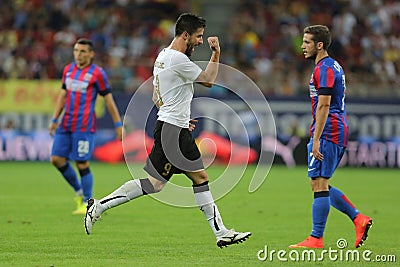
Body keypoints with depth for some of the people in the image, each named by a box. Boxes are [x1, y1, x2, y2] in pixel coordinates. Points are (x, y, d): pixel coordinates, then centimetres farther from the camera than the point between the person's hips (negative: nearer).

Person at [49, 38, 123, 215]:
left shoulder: (97, 73, -5)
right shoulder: (68, 70, 12)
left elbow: (108, 99, -2)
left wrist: (118, 124, -2)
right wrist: (54, 120, 17)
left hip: (84, 126, -7)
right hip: (66, 125, 7)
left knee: (82, 164, -8)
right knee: (56, 159, 2)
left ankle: (87, 203, 4)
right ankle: (79, 191, 21)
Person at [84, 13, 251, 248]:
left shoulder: (163, 56, 16)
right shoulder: (178, 59, -16)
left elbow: (156, 97, 23)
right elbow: (208, 80, -8)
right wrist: (216, 54, 0)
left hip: (178, 131, 11)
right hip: (172, 131, -11)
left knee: (201, 177, 8)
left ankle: (221, 232, 8)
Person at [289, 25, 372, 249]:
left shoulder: (324, 69, -13)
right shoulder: (335, 66, 19)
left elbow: (323, 106, -19)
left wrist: (316, 139, -21)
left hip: (328, 132, -10)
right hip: (340, 131, 10)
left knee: (319, 184, -9)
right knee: (322, 186, 13)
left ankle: (316, 239, -9)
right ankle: (358, 218, 7)